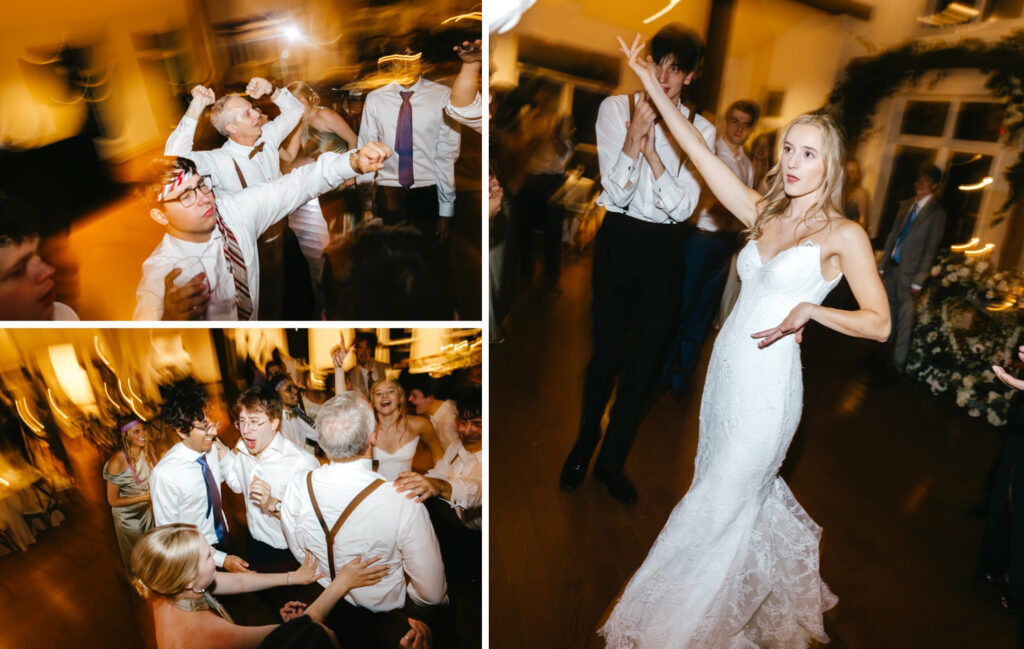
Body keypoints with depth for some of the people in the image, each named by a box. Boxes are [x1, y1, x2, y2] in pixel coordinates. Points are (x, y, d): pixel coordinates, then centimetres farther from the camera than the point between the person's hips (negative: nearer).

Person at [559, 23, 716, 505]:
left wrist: (652, 150, -19)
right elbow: (617, 194, -9)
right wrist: (634, 138, -24)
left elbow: (683, 206, -8)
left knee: (644, 361, 9)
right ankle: (583, 446, 30)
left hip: (664, 249, 3)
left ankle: (612, 460, 29)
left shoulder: (700, 129, 3)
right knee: (605, 354, 1)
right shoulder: (616, 108, -2)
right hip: (618, 239, -2)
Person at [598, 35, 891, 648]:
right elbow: (703, 154, 3)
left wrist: (810, 309, -26)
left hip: (768, 385, -6)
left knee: (718, 511, 6)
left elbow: (879, 323, -9)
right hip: (726, 369, 6)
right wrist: (654, 88, 0)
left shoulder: (845, 235, -8)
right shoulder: (765, 213, 6)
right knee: (742, 492, 23)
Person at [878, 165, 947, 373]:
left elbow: (931, 249, -11)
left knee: (904, 318, 0)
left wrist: (918, 282, -13)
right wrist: (882, 266, 8)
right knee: (888, 308, 20)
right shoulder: (906, 204, 8)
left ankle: (898, 362, 10)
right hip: (891, 266, 6)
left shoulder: (937, 212, -10)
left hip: (909, 271, -6)